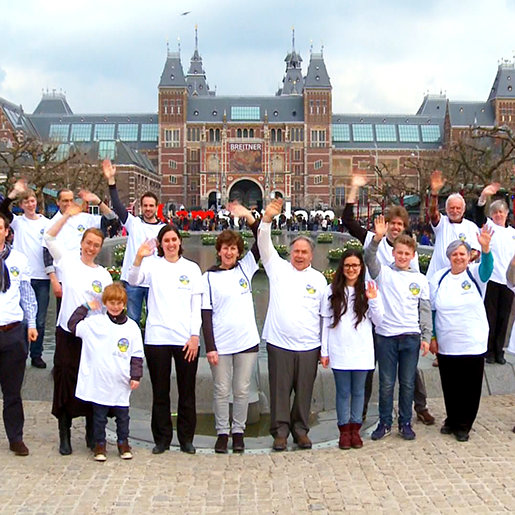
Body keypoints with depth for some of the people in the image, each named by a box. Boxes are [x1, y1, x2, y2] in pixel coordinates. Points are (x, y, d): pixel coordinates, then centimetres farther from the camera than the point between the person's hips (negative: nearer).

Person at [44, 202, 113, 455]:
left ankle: (91, 433, 20)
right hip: (67, 332, -1)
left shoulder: (103, 274, 7)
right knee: (65, 381, 2)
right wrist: (68, 215, -15)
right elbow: (50, 237, -8)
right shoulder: (67, 260, 2)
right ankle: (64, 436, 14)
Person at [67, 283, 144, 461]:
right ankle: (99, 445, 22)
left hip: (121, 383, 1)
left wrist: (136, 376, 1)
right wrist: (85, 307, 1)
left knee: (122, 414, 12)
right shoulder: (94, 323, 0)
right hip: (99, 382, -1)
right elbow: (73, 325, 2)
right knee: (99, 415, 8)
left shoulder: (132, 327, 2)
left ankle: (123, 443, 28)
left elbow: (137, 355, 5)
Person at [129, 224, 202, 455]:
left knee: (187, 391, 6)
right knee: (160, 391, 6)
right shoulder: (152, 265, 5)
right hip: (157, 337, -1)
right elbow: (133, 281, -14)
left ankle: (186, 438, 18)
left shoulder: (192, 268, 8)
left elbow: (197, 305, 6)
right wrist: (138, 259, -32)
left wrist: (195, 335, -3)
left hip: (186, 338, 1)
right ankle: (162, 438, 17)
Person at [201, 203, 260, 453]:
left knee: (242, 390, 8)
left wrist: (249, 217, -13)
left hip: (247, 341, 2)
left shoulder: (245, 268, 6)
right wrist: (210, 347, -9)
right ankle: (222, 432, 18)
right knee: (221, 391, 5)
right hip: (220, 344, -2)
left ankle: (238, 432, 21)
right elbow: (206, 314, -3)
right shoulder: (209, 277, 0)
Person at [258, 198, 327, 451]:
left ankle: (300, 429, 22)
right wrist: (267, 218, -24)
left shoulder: (319, 279, 9)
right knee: (280, 390, 3)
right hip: (279, 343, -1)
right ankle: (280, 430, 15)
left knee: (304, 390, 8)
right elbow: (264, 245, -8)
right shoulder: (279, 268, 5)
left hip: (309, 346, 2)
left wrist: (325, 347, 8)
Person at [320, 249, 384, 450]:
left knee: (358, 391, 8)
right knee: (343, 392, 4)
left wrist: (373, 300, -13)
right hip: (339, 351, -1)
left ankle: (355, 429, 18)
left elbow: (378, 320, 4)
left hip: (362, 351, 1)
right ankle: (344, 430, 14)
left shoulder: (368, 290, 4)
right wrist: (324, 351, 2)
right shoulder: (332, 291, 3)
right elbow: (326, 322, 4)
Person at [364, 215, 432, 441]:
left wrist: (426, 336, 4)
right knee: (386, 383, 5)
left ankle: (405, 423, 21)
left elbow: (425, 310, 9)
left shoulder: (420, 279, 8)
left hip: (411, 337, 2)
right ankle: (384, 423, 18)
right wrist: (377, 238, -32)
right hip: (385, 335, -1)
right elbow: (369, 258, -17)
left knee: (408, 383, 8)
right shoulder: (384, 273, 2)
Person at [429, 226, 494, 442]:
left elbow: (487, 269, -27)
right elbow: (432, 309, 7)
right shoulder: (438, 278, 2)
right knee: (450, 387, 12)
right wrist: (432, 337, 3)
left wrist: (485, 248, -46)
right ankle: (452, 420, 31)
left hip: (473, 345, -1)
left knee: (470, 387, 6)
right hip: (445, 346, 2)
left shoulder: (475, 274, -3)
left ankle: (464, 425, 21)